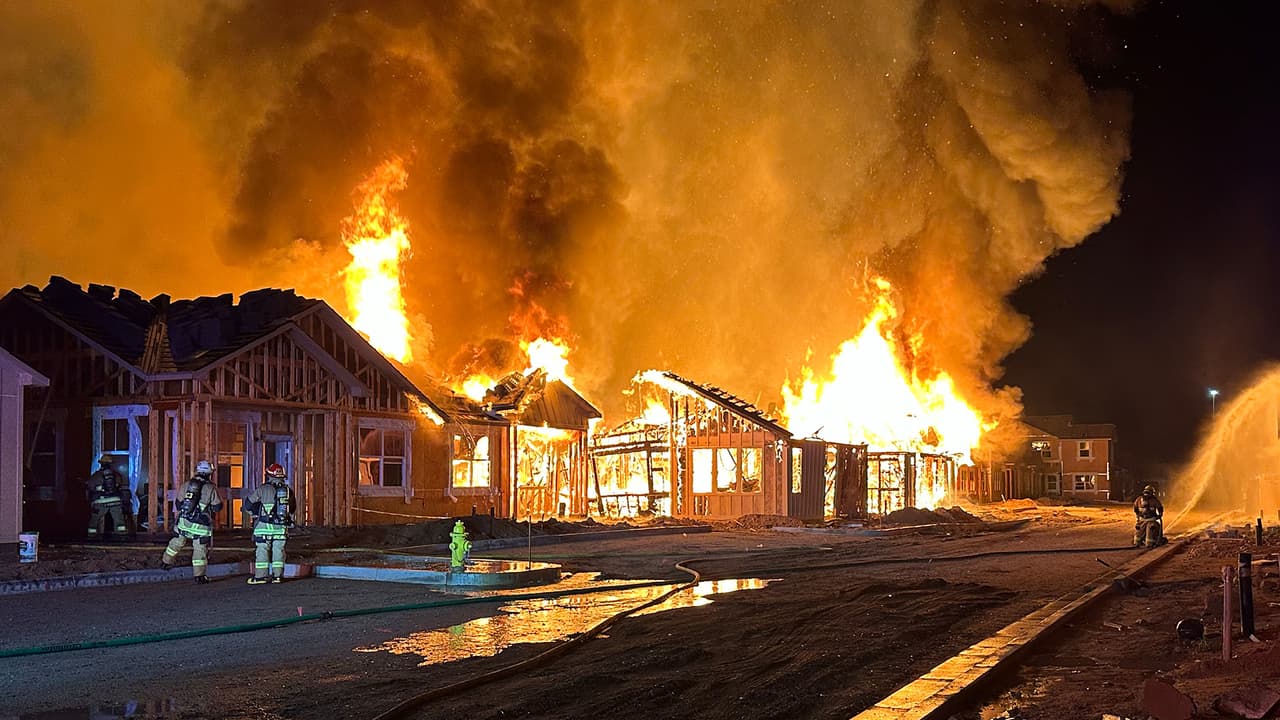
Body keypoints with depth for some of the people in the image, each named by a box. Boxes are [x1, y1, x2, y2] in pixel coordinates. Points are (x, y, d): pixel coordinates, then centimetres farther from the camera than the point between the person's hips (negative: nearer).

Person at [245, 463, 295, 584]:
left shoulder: (263, 489, -8)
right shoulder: (287, 490, 5)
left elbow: (248, 504, 2)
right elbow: (292, 509, 16)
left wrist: (255, 511, 22)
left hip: (264, 526, -4)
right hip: (281, 527, 4)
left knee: (262, 551, 2)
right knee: (278, 550, 9)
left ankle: (260, 576, 1)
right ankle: (277, 575, 9)